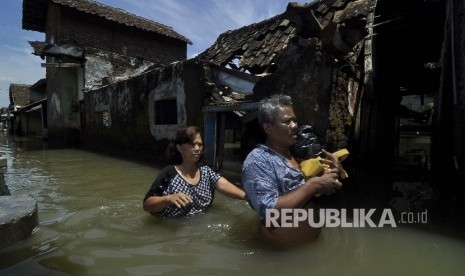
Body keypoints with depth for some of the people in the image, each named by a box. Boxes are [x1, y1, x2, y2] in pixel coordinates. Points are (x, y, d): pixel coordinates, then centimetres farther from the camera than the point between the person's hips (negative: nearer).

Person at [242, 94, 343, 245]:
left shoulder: (294, 153, 4)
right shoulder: (257, 161, -20)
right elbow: (269, 212, -28)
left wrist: (329, 174, -9)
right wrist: (314, 184, -24)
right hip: (282, 248, -6)